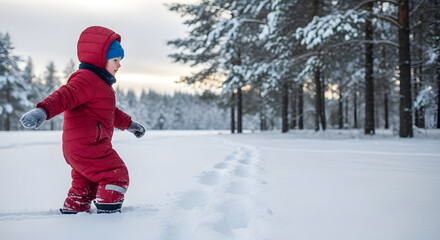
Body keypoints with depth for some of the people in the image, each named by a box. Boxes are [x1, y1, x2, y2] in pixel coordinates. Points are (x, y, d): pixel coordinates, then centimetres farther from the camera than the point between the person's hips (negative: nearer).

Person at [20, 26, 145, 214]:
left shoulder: (99, 83, 25)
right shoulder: (86, 79, -11)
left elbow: (110, 112, 39)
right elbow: (65, 95, -29)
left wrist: (129, 124, 46)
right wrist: (43, 110, -47)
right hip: (87, 144, -11)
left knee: (84, 185, 19)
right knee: (117, 175, -5)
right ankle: (108, 212, -2)